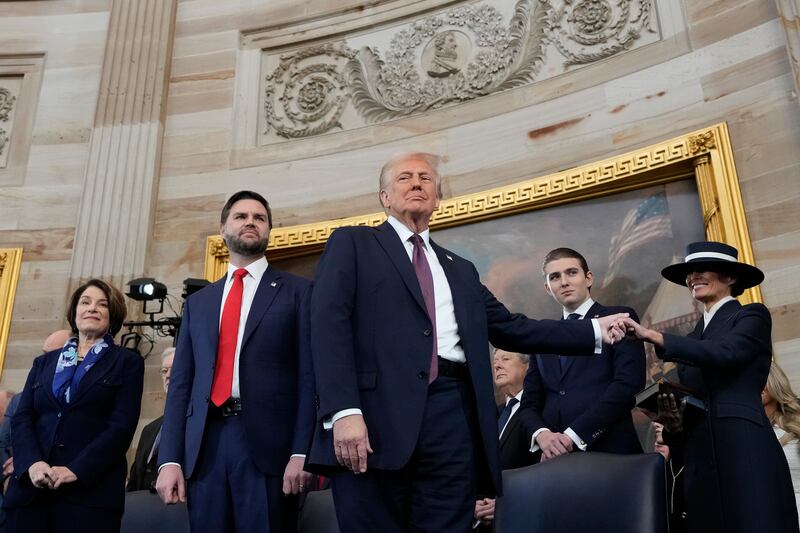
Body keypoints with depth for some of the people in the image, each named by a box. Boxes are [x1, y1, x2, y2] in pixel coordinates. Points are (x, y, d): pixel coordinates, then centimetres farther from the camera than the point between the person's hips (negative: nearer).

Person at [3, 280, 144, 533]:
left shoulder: (127, 362, 7)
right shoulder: (44, 362, 19)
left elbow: (122, 425, -4)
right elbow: (21, 419, 8)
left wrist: (76, 470, -15)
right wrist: (32, 463, -11)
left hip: (91, 488, -3)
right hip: (31, 486, 3)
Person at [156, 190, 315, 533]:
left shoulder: (297, 291, 7)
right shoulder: (198, 302, 19)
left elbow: (309, 375, -1)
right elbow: (181, 383, 13)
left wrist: (301, 452, -10)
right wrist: (169, 459, 3)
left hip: (269, 444, -3)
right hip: (205, 446, 4)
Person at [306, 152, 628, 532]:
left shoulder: (460, 269, 26)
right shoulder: (352, 244, 10)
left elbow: (511, 329, 23)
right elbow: (329, 323, -4)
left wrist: (595, 330, 17)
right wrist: (343, 410, -17)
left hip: (453, 418, 5)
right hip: (376, 412, -4)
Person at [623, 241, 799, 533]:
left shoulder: (753, 315, 4)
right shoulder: (694, 335, 22)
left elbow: (725, 352, -17)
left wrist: (653, 336, -23)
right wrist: (671, 421, -1)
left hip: (745, 450, -6)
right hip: (700, 456, 6)